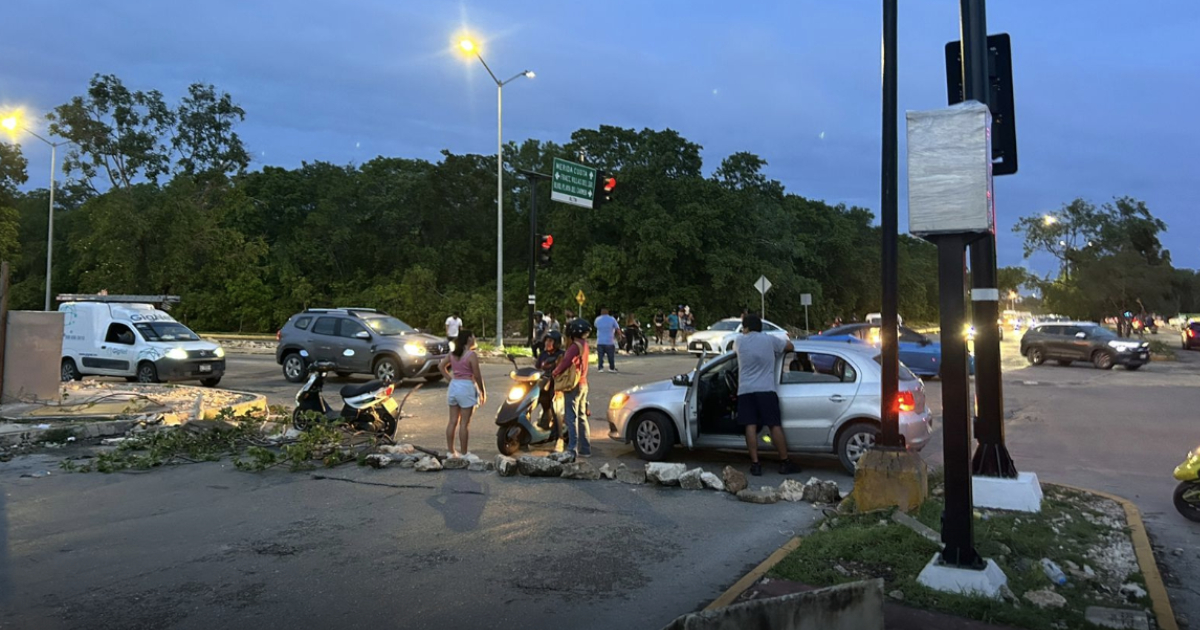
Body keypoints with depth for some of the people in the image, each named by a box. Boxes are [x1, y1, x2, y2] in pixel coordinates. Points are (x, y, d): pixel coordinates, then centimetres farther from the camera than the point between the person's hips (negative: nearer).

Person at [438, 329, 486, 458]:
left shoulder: (452, 353, 7)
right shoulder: (471, 355, -13)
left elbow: (441, 366, 14)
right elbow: (477, 376, -12)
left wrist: (450, 379, 13)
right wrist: (483, 392, -1)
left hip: (453, 386, 7)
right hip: (466, 387, -7)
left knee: (452, 421, 11)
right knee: (464, 423, -1)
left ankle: (450, 451, 17)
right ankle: (463, 453, 5)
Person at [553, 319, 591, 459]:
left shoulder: (575, 346, -16)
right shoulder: (584, 344, 12)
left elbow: (566, 362, -24)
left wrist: (554, 373, -10)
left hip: (573, 385, -9)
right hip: (583, 384, 9)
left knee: (571, 417, -8)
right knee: (581, 416, 14)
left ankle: (572, 449, -9)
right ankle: (585, 448, 18)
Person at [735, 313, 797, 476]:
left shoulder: (739, 341, 6)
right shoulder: (770, 340, 4)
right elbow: (789, 346, 18)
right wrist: (777, 349, 36)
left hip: (745, 390, 1)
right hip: (766, 389, -1)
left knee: (751, 427, 0)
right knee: (775, 426, 3)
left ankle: (755, 464, -1)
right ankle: (784, 463, 8)